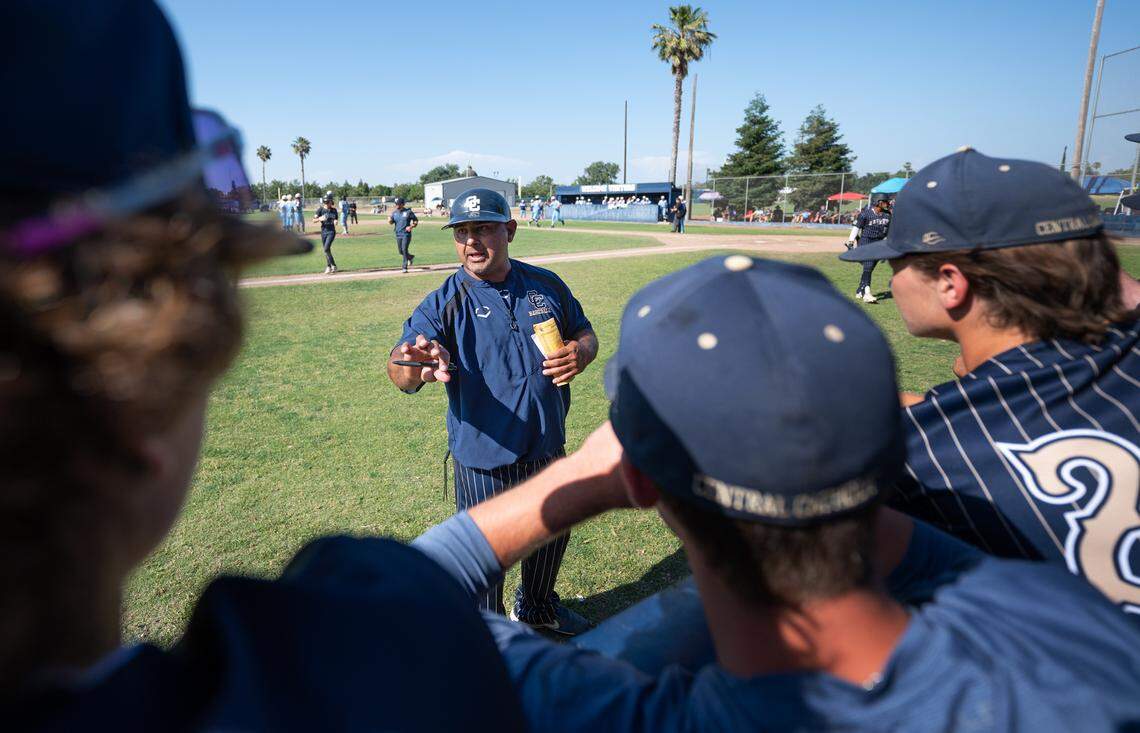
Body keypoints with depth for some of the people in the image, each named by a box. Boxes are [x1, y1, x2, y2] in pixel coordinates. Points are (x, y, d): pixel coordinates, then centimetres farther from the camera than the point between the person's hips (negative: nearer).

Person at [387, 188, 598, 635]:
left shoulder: (546, 285, 0)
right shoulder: (444, 304, -14)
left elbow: (585, 332, 11)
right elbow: (399, 370, -27)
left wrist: (580, 352, -14)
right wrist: (414, 366, -53)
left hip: (548, 448, 5)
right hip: (485, 457, -4)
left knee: (553, 532, 25)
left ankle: (538, 606, 56)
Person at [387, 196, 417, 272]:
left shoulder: (408, 212, -4)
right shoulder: (394, 212, 8)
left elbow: (416, 221, 2)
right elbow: (391, 222, 3)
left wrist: (411, 227, -14)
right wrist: (390, 219, -20)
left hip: (406, 234, -5)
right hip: (398, 234, 5)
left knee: (404, 249, -14)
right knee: (401, 251, 10)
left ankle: (405, 267, -9)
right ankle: (411, 257, 39)